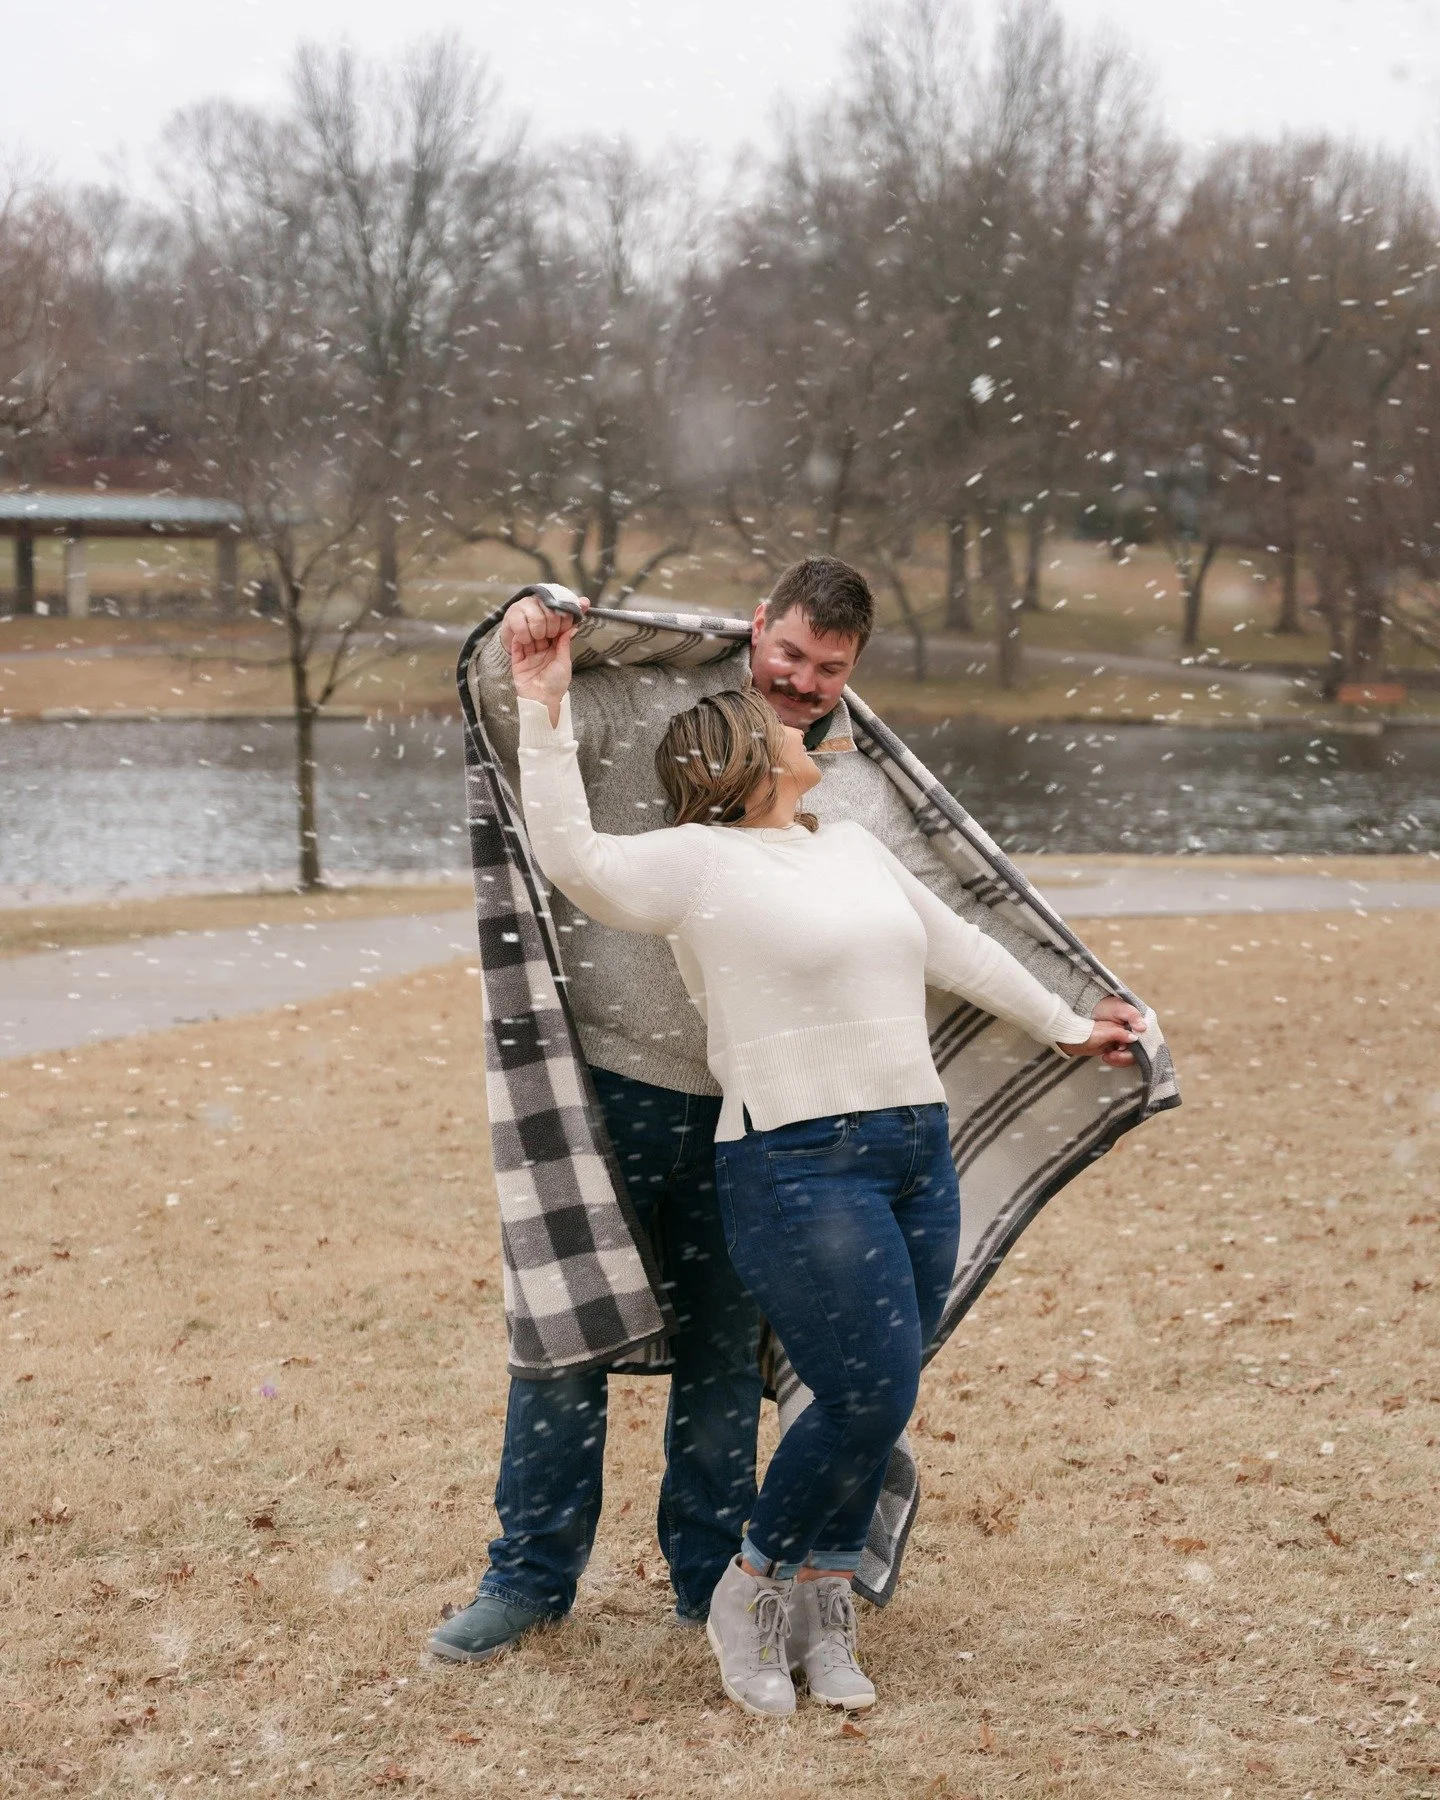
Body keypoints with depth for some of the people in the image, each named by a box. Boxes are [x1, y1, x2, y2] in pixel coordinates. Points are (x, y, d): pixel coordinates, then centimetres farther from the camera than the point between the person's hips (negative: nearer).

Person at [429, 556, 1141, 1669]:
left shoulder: (861, 796, 9)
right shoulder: (646, 712, 2)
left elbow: (961, 923, 11)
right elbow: (522, 733, -2)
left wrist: (1079, 1002, 5)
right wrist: (517, 648, -22)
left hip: (746, 1112, 2)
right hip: (609, 1079, -2)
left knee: (726, 1347, 10)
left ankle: (712, 1574, 24)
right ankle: (532, 1573, 15)